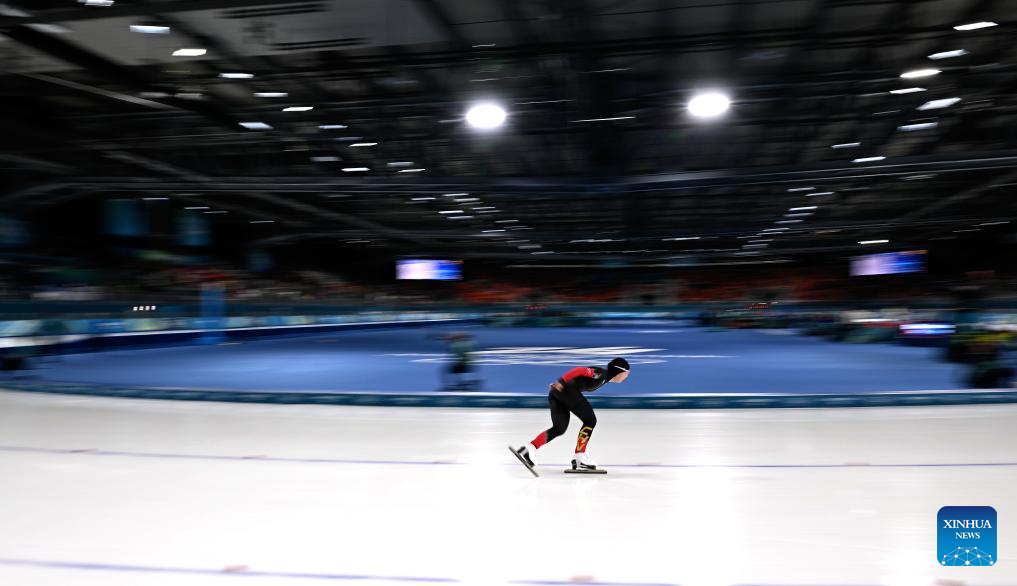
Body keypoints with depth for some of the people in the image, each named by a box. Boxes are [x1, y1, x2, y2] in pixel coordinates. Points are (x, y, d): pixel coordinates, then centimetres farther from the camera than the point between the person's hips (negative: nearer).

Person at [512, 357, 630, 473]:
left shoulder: (604, 377, 24)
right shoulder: (602, 374, -4)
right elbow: (579, 370, -15)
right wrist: (561, 382, -21)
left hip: (556, 392, 9)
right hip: (567, 389, -9)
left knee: (559, 428, 9)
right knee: (590, 420, -1)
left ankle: (528, 449, -1)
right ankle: (579, 459, -2)